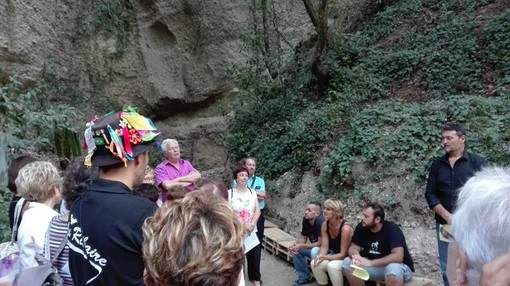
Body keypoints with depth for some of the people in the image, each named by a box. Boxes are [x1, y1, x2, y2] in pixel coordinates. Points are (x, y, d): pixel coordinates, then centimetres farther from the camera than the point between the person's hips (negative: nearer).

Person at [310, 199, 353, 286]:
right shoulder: (325, 225, -8)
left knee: (332, 266, -34)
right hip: (334, 255, 6)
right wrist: (320, 257, -29)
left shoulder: (345, 228, -27)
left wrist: (325, 257, -33)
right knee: (314, 263, -19)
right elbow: (324, 247, -7)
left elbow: (343, 254, -22)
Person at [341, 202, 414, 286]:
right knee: (347, 262, -13)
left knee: (393, 269, -40)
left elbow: (398, 256, -33)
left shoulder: (392, 229, -23)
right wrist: (355, 256, -28)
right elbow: (353, 248, -3)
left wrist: (370, 263, -37)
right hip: (376, 266, 5)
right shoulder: (361, 227, -8)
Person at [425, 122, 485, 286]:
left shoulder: (477, 162, 0)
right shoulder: (437, 164, 7)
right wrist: (447, 216, -9)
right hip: (444, 224, 3)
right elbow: (430, 194, 5)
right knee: (447, 269, 8)